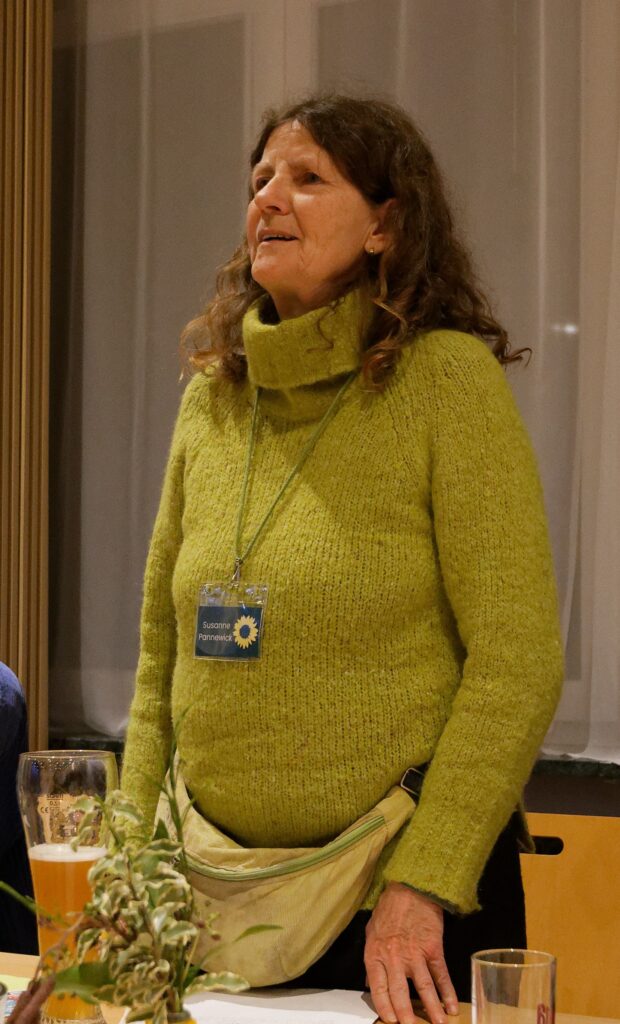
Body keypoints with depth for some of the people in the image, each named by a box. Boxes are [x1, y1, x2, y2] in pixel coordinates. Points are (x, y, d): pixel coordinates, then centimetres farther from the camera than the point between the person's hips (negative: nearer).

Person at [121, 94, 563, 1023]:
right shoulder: (212, 397, 6)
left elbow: (519, 661, -14)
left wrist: (420, 884, -17)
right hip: (217, 891, 5)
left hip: (402, 894, -5)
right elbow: (162, 658, 12)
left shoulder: (446, 378, -10)